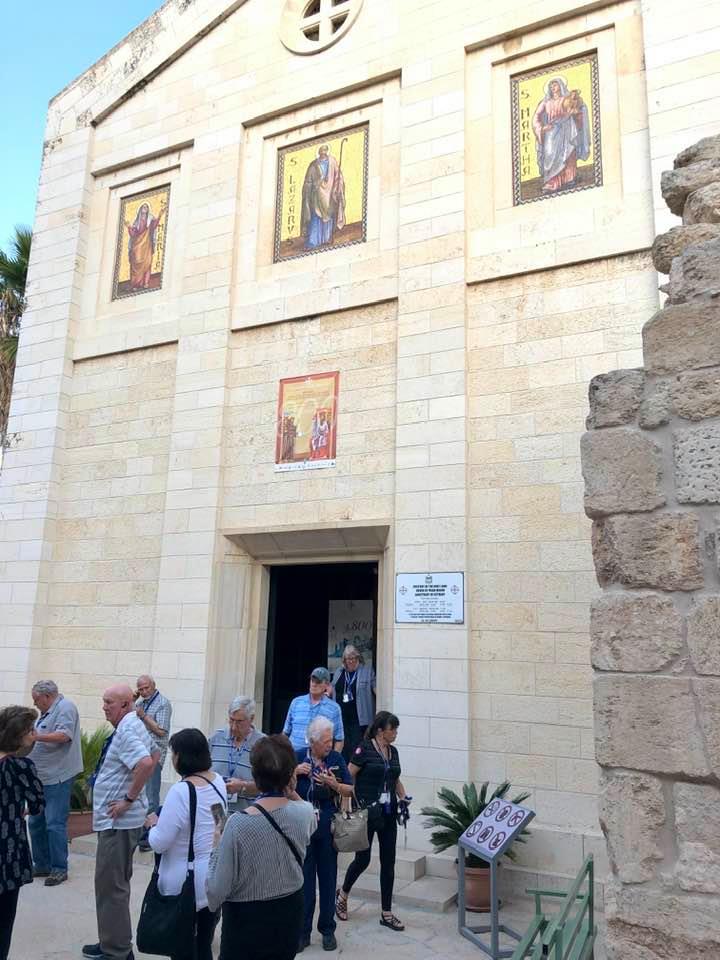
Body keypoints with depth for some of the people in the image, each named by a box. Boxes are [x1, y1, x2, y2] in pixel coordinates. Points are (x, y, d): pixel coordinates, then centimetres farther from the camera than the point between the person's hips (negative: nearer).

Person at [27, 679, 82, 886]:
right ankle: (41, 865, 24)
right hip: (41, 777, 10)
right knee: (36, 822, 13)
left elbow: (64, 735, -25)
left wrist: (37, 736, -34)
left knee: (55, 824, -6)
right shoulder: (46, 712, 18)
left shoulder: (65, 708, -11)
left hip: (57, 777, -10)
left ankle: (59, 869, 2)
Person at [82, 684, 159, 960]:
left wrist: (129, 798, -24)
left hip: (118, 821, -11)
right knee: (116, 883, 20)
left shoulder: (127, 730, -20)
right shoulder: (134, 725, 10)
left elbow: (146, 763, -35)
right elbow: (155, 753, 23)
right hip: (117, 819, 11)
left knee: (111, 885, -2)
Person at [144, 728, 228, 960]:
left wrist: (153, 824, 1)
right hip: (215, 879, 6)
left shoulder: (180, 791, -23)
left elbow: (159, 843, -19)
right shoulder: (219, 781, 0)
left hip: (186, 884, -6)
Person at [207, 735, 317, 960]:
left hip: (246, 919, -3)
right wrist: (292, 792, 0)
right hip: (290, 915, 4)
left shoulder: (238, 824, -25)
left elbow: (218, 889, -17)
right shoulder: (305, 813, -13)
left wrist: (217, 847, -3)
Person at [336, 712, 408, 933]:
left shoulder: (393, 751, 9)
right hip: (367, 813, -6)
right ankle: (342, 895, 31)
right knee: (363, 859, 4)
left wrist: (403, 798, 4)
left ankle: (387, 914, 16)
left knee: (388, 862, 6)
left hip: (388, 815, 6)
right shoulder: (364, 749, -12)